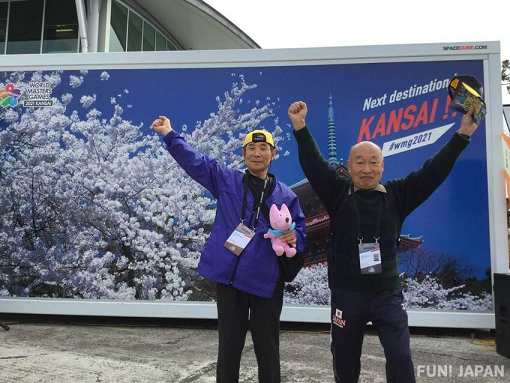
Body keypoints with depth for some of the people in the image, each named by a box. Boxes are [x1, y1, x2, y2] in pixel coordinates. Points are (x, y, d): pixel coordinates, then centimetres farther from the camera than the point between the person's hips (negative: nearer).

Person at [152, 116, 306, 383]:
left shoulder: (286, 196, 8)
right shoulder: (226, 180, 7)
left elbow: (300, 231, 7)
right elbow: (195, 161, 5)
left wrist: (293, 237, -15)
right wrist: (170, 135, -2)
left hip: (266, 281, 1)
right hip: (229, 277, 0)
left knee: (267, 350, 11)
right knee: (229, 346, 12)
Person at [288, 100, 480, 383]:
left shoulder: (397, 195, 1)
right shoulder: (338, 194, -3)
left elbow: (433, 171, -3)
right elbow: (313, 165, -11)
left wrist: (462, 134, -8)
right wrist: (300, 128, -21)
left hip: (387, 293, 1)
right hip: (346, 293, 0)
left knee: (400, 357, -2)